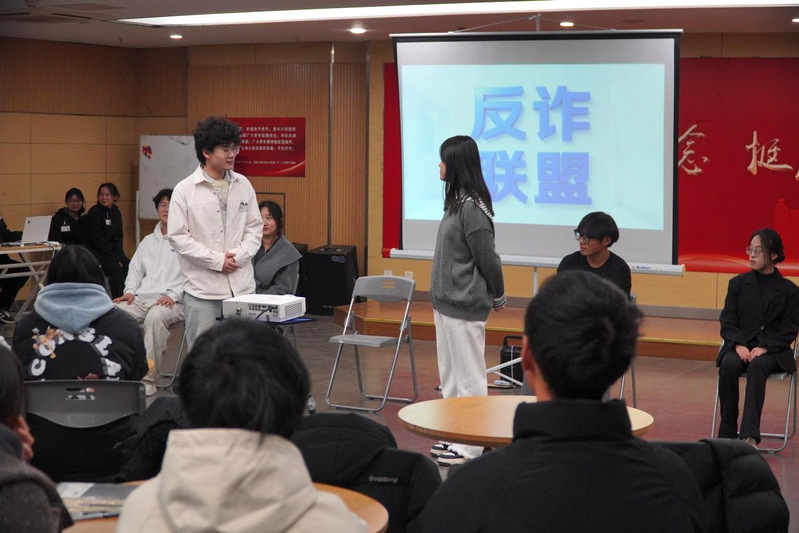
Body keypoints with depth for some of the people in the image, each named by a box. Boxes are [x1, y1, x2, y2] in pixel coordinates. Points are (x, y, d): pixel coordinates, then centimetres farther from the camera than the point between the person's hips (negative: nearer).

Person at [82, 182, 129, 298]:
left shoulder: (116, 213, 9)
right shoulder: (94, 212, -9)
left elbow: (118, 237, 7)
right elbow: (98, 239, -14)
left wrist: (119, 255, -11)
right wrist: (115, 257, -16)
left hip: (110, 252, 6)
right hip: (93, 252, -6)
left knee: (127, 265, -18)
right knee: (116, 267, -28)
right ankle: (118, 300, -25)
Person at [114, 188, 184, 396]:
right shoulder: (148, 241, 27)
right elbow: (135, 269, 24)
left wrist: (173, 295, -16)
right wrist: (130, 291, 5)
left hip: (173, 301, -6)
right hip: (142, 299, 6)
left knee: (155, 316, -39)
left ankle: (147, 379, -35)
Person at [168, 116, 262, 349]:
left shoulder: (243, 185, 6)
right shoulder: (185, 189, -5)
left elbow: (254, 228, 9)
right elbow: (178, 236, -8)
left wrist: (238, 255, -9)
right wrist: (217, 260, -12)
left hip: (241, 286, 3)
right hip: (203, 288, -3)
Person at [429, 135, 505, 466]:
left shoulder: (472, 207, -20)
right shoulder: (457, 202, 9)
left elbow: (487, 258, -16)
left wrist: (498, 297, -4)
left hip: (464, 306, -10)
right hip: (446, 303, 10)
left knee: (468, 376, -1)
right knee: (450, 375, 17)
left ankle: (470, 446, 6)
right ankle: (456, 437, 27)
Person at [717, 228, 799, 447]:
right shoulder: (738, 284, 12)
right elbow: (727, 321, 6)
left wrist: (764, 348, -16)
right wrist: (739, 345, -13)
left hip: (772, 350, -2)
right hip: (739, 346, 2)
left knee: (757, 366, -37)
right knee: (728, 366, -33)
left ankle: (749, 435, -48)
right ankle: (727, 433, -25)